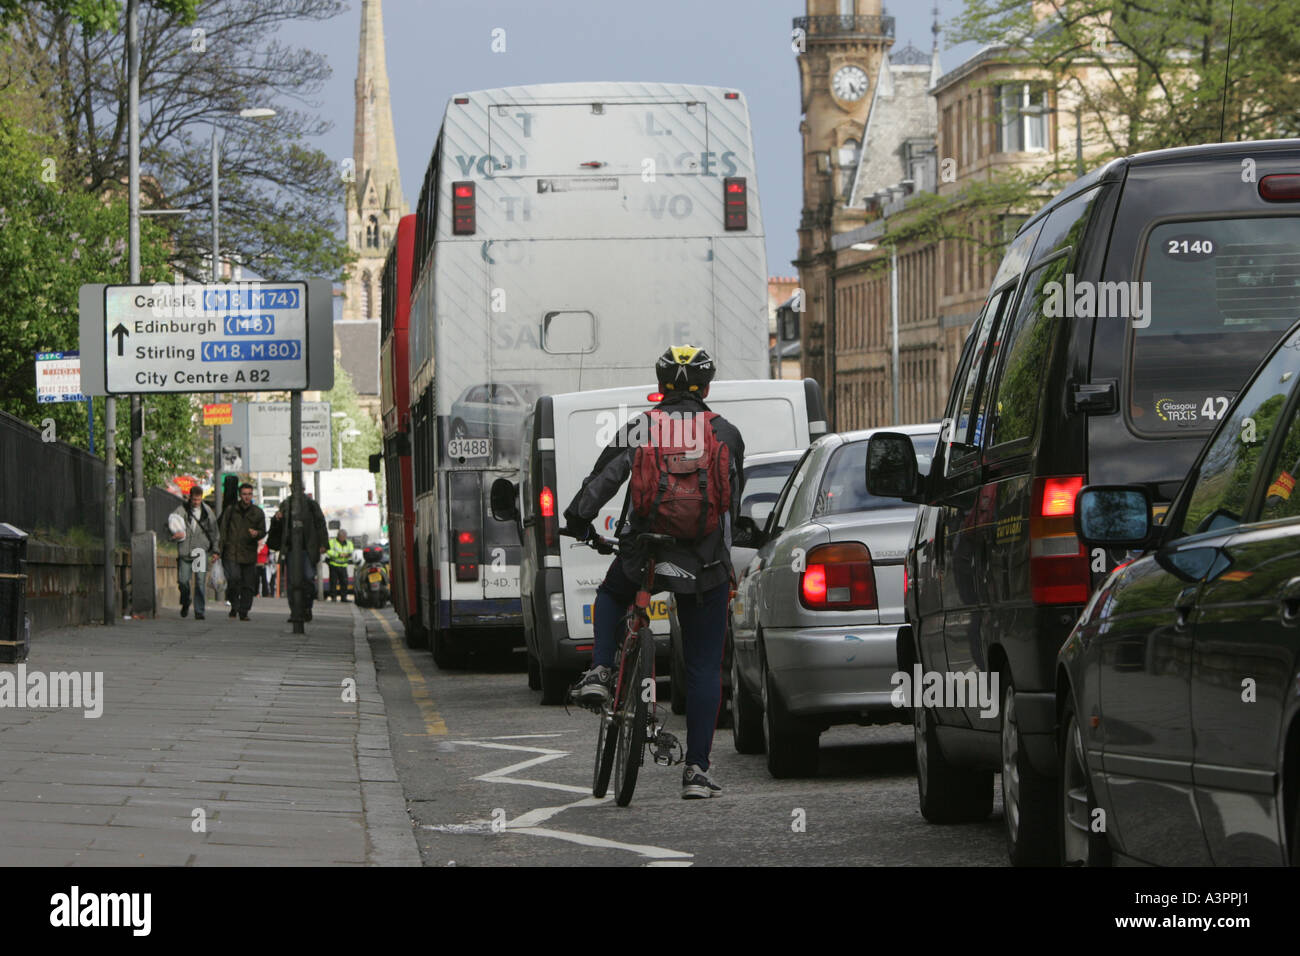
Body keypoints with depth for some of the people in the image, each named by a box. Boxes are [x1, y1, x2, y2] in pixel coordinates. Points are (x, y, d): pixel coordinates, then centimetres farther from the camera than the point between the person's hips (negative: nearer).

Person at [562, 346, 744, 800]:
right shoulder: (726, 433, 8)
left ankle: (599, 672, 13)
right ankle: (697, 770, 4)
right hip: (706, 566, 0)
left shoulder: (639, 429, 3)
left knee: (610, 595, 35)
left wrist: (578, 518, 3)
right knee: (704, 668, 7)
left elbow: (604, 477, -7)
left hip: (643, 556, 0)